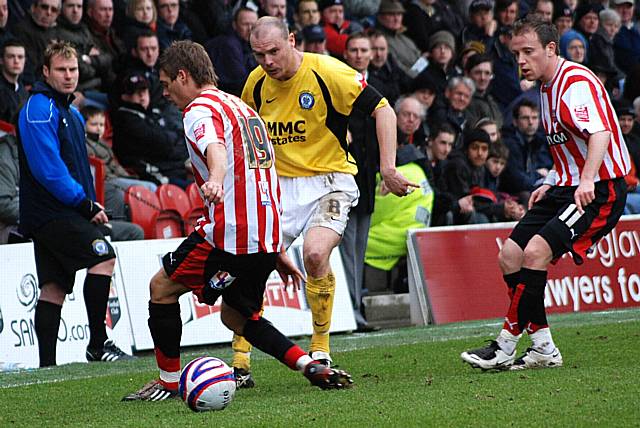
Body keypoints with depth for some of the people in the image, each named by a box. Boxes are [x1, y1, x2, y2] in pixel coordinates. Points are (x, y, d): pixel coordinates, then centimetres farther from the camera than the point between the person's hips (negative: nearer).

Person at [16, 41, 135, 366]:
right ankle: (97, 343, -17)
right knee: (103, 257, -19)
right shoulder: (39, 109, -11)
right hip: (52, 213, -9)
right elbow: (48, 168, -19)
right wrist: (85, 205, -15)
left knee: (53, 288, 6)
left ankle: (47, 364, 5)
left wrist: (91, 205, 11)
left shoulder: (71, 113, 21)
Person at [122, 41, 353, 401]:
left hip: (229, 233, -9)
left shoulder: (201, 110, -5)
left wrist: (214, 181, -53)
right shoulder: (243, 108, 23)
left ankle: (169, 382, 11)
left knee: (162, 287, 7)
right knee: (235, 315, 22)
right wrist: (278, 251, 31)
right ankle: (313, 367, 7)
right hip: (267, 236, 9)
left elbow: (215, 147, -30)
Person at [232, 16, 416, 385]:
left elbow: (382, 109, -12)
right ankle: (240, 361, 6)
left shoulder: (328, 72, -15)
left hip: (329, 180, -5)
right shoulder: (256, 84, 1)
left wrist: (388, 167, -18)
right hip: (281, 186, 5)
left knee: (315, 254, -29)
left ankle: (321, 348, -11)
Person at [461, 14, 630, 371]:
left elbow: (600, 134, -33)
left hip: (599, 191, -10)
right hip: (567, 188, 10)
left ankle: (505, 348, -16)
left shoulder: (576, 82, -17)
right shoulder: (547, 87, 13)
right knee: (510, 257, 2)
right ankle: (544, 348, 7)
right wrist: (552, 183, 18)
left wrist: (587, 181, -47)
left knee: (535, 252, -23)